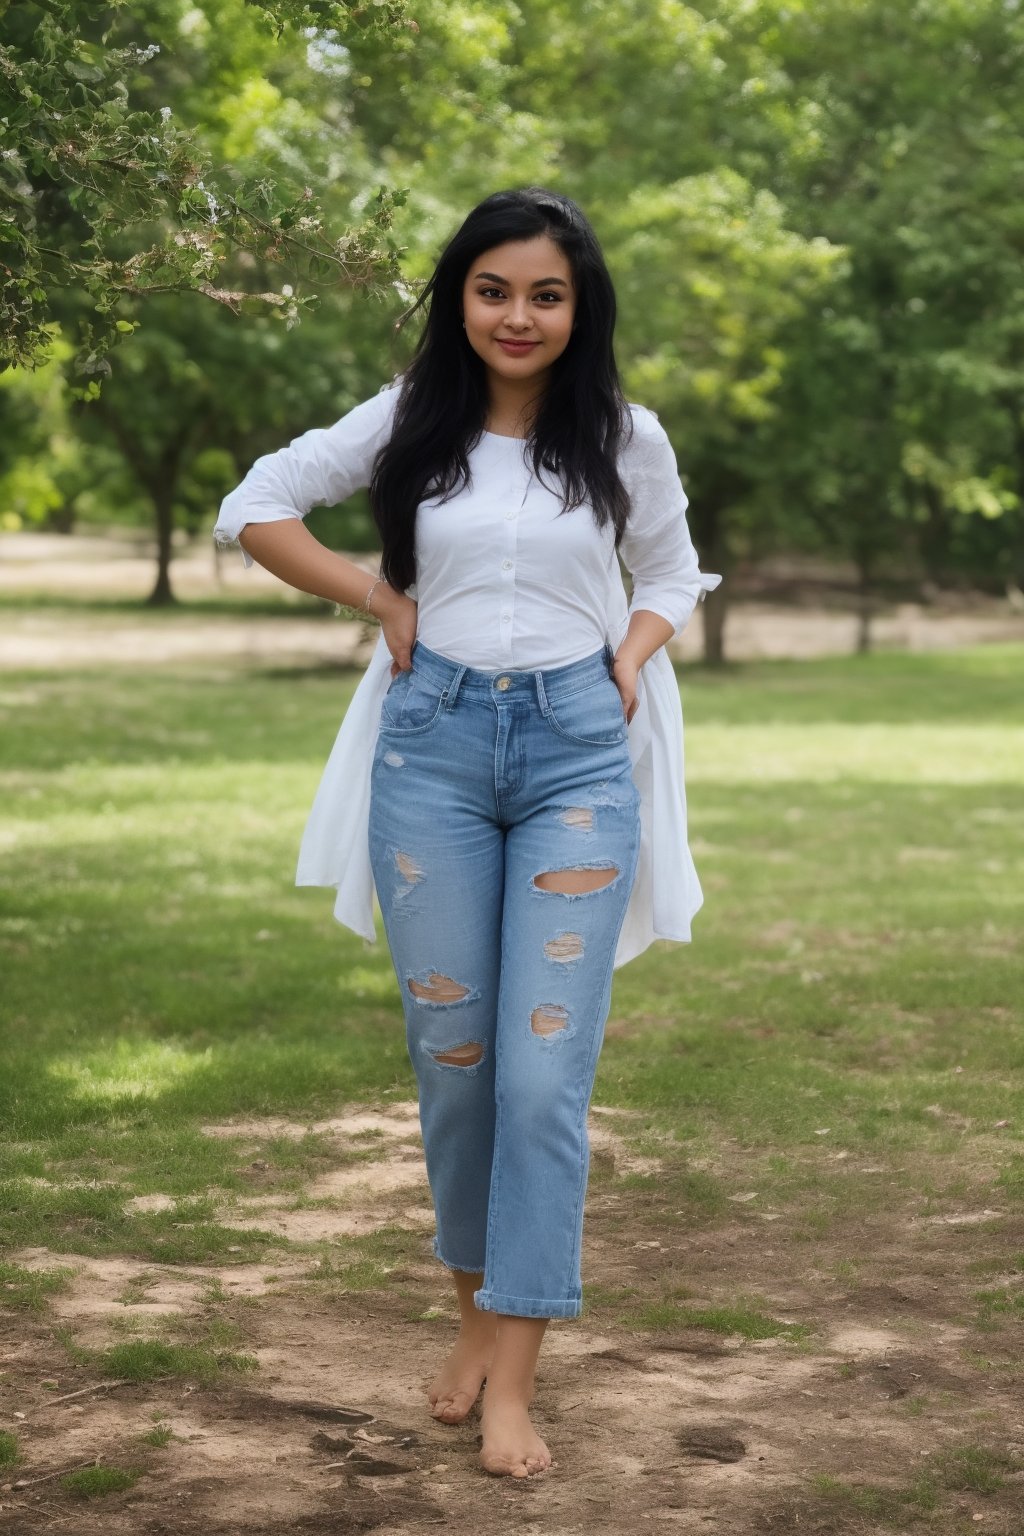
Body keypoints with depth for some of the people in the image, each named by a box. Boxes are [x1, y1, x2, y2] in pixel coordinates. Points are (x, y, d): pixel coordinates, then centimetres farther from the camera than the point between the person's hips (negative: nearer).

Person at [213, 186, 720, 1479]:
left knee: (546, 1069, -7)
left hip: (578, 751, -1)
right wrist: (380, 599, 2)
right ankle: (477, 1312, 28)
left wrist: (633, 650, -1)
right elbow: (255, 510, 9)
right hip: (434, 743, 1)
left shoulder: (626, 439, 3)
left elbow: (671, 571, 19)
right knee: (451, 1056, 8)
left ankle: (512, 1384, -2)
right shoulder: (407, 419, 3)